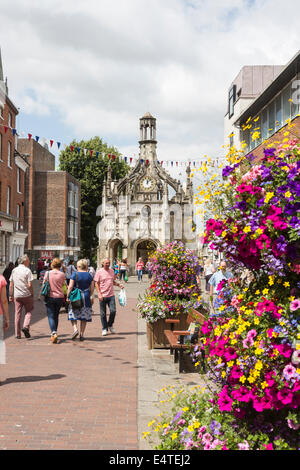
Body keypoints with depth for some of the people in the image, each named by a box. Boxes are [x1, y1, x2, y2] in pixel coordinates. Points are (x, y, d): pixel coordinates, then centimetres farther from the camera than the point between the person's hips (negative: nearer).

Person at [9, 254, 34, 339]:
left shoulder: (14, 270, 8)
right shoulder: (27, 270, -7)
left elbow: (11, 285, 9)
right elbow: (29, 285, -13)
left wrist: (10, 295, 15)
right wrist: (32, 294, -3)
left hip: (17, 296, 4)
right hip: (27, 295, -4)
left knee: (17, 314, 7)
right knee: (28, 312, 12)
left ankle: (17, 334, 8)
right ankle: (26, 327, -9)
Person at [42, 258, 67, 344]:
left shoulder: (47, 273, -5)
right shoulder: (62, 274, -3)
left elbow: (44, 284, 3)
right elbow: (63, 285, 2)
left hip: (50, 297, -2)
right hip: (60, 297, 2)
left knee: (51, 316, 1)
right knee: (56, 316, 16)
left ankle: (54, 333, -18)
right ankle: (54, 334, 22)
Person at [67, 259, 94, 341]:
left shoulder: (75, 274, -4)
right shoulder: (89, 275, 4)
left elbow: (70, 286, -10)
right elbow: (92, 288, 3)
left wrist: (67, 296, -4)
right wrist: (91, 297, 13)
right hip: (86, 297, 2)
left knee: (73, 315, 10)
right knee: (84, 316, 8)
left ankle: (75, 329, -11)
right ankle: (81, 334, 8)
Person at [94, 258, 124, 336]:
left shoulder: (112, 271, 10)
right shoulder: (99, 272, -2)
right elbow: (96, 283, -3)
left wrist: (119, 284, 1)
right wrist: (99, 294, -12)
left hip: (111, 295, 3)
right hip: (103, 296, -3)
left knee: (113, 311, -5)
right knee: (103, 313, 4)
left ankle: (110, 325, 20)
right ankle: (104, 329, 16)